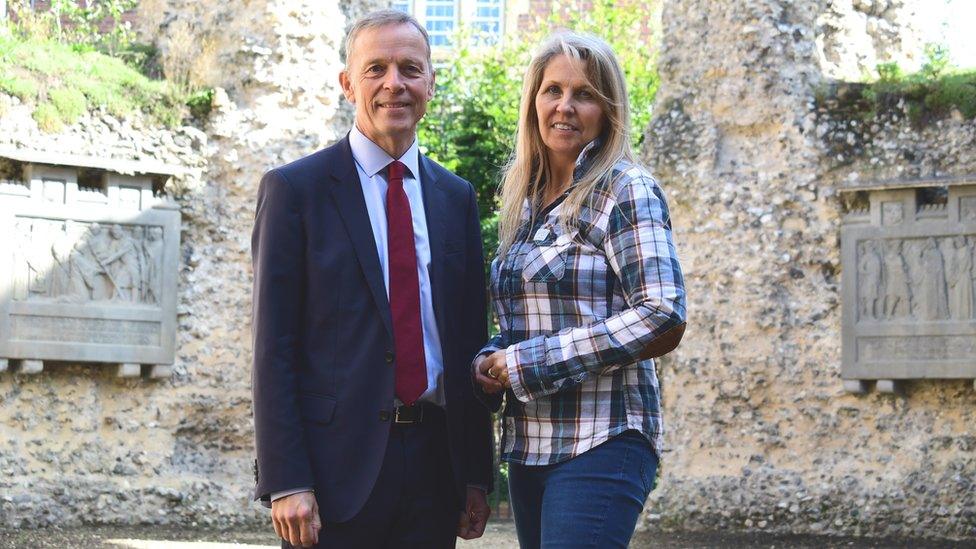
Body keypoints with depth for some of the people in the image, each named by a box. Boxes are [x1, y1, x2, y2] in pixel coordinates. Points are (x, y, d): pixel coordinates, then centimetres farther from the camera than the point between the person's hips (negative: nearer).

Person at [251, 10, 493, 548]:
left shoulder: (456, 197, 13)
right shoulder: (294, 189, -1)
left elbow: (469, 341, 14)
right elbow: (273, 348, -5)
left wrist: (477, 475, 9)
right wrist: (284, 482, -12)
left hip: (434, 460, 4)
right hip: (336, 464, -4)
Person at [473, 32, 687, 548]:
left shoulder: (625, 189, -6)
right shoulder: (524, 200, 14)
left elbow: (663, 316, -17)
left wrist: (526, 362, -14)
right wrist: (489, 360, 0)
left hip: (599, 443, -7)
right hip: (529, 443, 7)